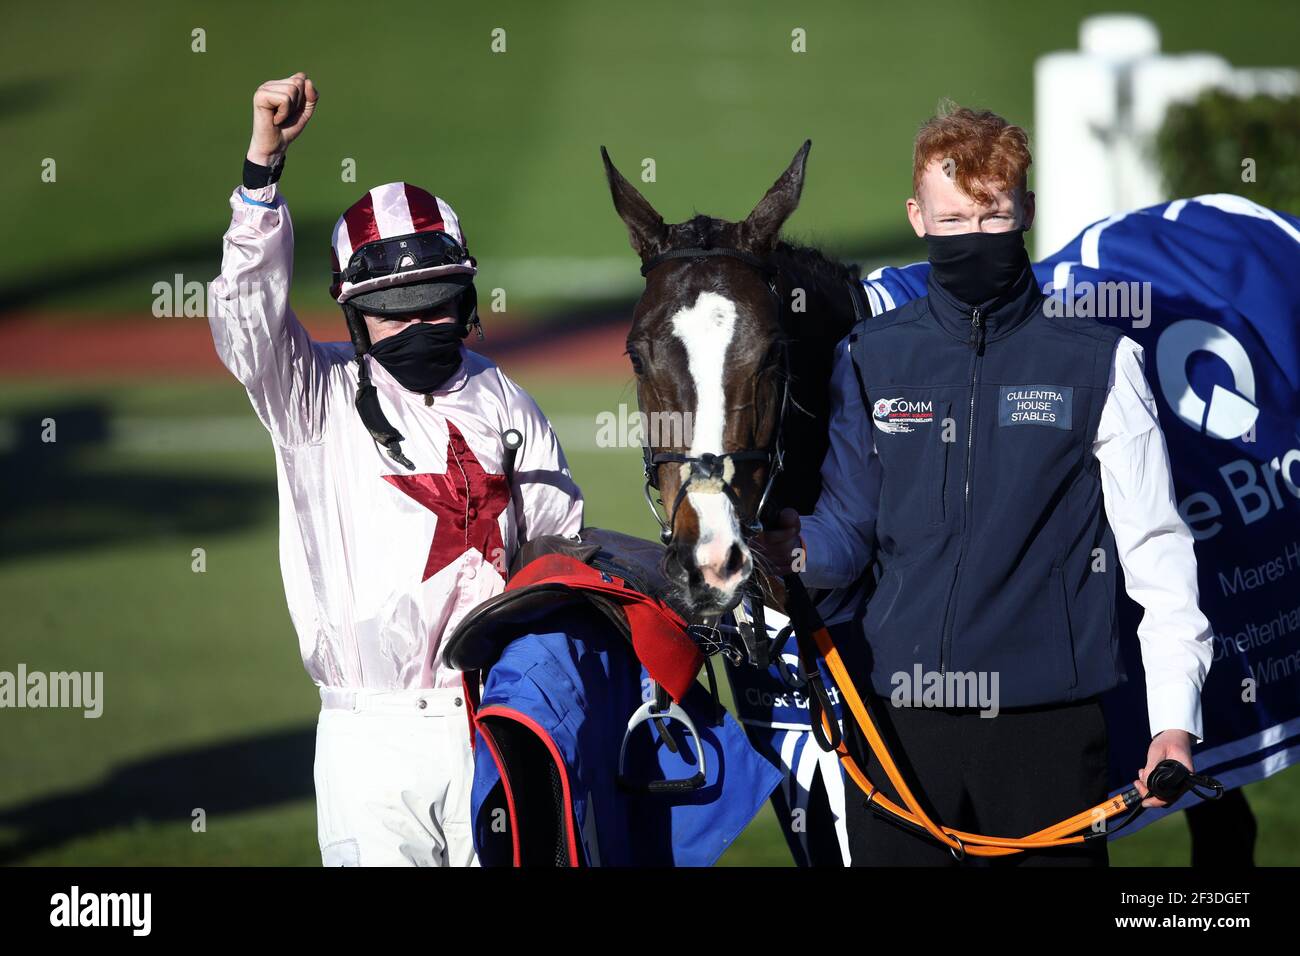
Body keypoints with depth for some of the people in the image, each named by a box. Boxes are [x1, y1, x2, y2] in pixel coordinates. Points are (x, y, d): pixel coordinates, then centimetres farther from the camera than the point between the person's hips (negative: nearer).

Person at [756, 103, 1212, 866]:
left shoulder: (1096, 361, 2)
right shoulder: (872, 358, 9)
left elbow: (1153, 546, 0)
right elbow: (849, 530, 12)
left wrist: (1175, 717, -8)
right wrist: (803, 549, -13)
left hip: (1047, 715, -2)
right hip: (898, 712, 2)